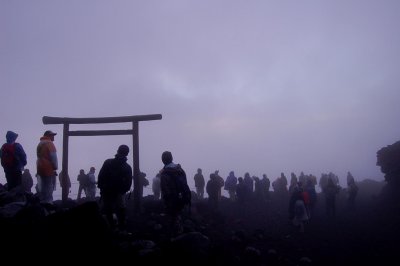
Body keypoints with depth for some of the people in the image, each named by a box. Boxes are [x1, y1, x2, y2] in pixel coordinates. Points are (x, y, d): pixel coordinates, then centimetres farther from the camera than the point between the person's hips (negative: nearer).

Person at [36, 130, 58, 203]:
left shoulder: (40, 144, 18)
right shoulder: (49, 143, -11)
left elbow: (40, 156, 18)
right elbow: (53, 157, -16)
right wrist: (55, 167, -10)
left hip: (40, 168, 9)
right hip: (49, 168, -9)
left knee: (43, 186, 14)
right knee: (49, 187, -8)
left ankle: (42, 201, 16)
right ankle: (48, 202, -10)